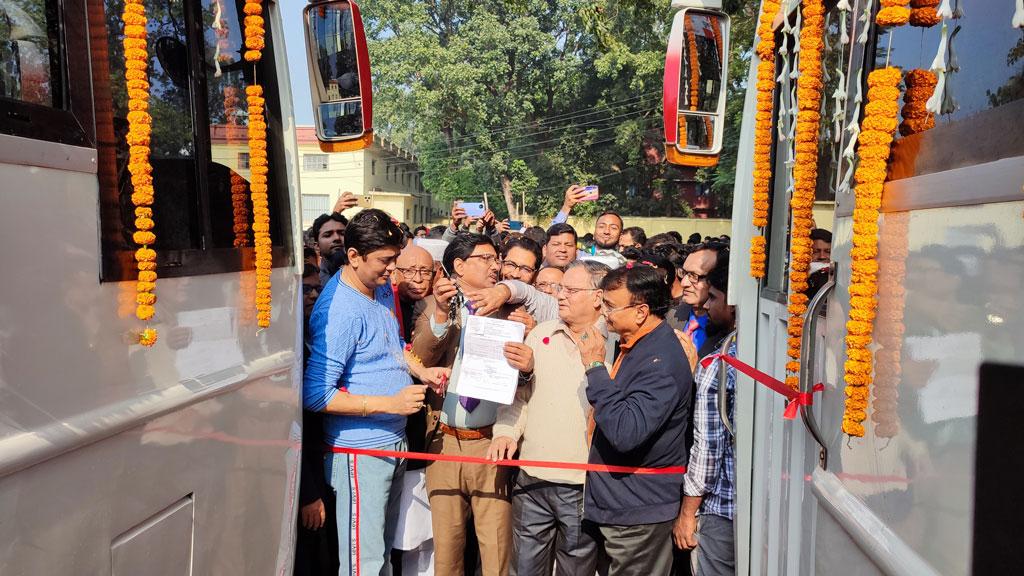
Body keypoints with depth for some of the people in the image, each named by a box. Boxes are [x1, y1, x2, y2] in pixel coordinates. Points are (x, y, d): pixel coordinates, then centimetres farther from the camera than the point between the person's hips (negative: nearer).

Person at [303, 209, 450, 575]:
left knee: (385, 546, 22)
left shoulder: (382, 287, 5)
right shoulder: (339, 311, -23)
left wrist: (420, 370, 2)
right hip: (360, 451, -9)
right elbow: (317, 395, -23)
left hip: (394, 440, 9)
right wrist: (390, 403, -24)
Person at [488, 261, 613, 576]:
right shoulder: (541, 334, 6)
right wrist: (507, 431, 0)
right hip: (531, 479, 4)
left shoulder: (614, 343, -7)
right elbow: (519, 392, 12)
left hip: (583, 486, -3)